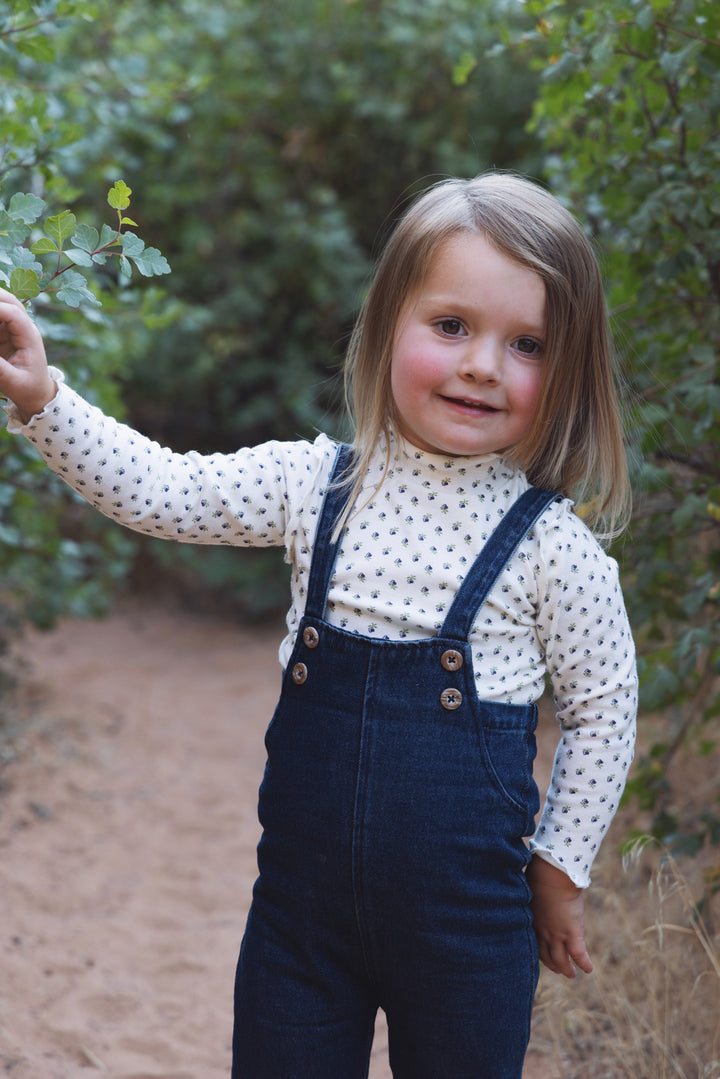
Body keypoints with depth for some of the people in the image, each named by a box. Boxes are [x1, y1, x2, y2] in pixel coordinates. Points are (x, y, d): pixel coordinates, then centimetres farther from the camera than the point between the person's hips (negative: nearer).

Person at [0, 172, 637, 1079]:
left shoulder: (552, 543, -9)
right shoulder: (315, 486, -2)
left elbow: (602, 712, -1)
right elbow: (159, 492, 1)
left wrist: (559, 867, 3)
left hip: (466, 920, -2)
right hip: (302, 902, 3)